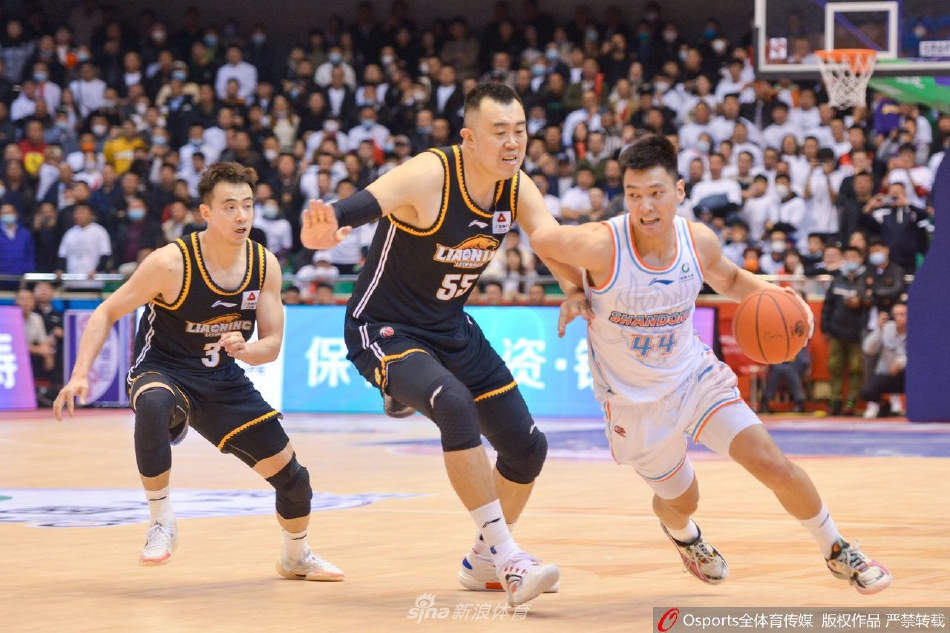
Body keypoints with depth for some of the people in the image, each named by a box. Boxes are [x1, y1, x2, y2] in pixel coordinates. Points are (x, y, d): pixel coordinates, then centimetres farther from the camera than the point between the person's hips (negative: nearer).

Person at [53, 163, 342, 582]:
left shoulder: (265, 265, -8)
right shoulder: (172, 263, -22)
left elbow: (272, 345, -4)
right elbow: (106, 314, -14)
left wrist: (244, 350, -28)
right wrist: (80, 374, -27)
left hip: (223, 380, 5)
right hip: (163, 372, -5)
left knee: (291, 476, 6)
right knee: (153, 404, -43)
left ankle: (296, 558, 38)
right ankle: (161, 522, -26)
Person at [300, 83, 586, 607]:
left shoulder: (518, 189, -6)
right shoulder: (428, 176, -27)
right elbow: (359, 207, -41)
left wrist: (580, 290, -33)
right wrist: (323, 230, -64)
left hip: (451, 329, 8)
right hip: (383, 329, -7)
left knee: (526, 446, 8)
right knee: (455, 406, -34)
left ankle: (484, 563, 32)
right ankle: (507, 558, -26)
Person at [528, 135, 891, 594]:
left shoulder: (699, 241, -13)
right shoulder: (602, 245, -28)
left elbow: (729, 280, 10)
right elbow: (539, 240, -9)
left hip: (694, 375, 2)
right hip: (634, 399, -2)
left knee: (772, 463, -13)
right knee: (681, 500, 16)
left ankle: (838, 552, 10)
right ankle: (680, 533, 57)